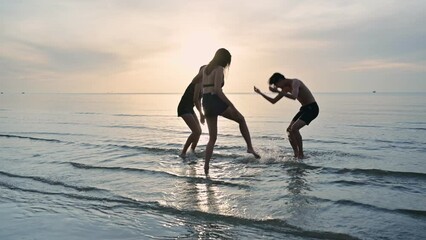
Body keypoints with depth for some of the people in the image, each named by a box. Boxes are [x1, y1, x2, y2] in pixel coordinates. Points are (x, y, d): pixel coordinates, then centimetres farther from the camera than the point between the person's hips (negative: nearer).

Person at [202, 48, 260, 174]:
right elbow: (217, 89, -20)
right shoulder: (219, 69, -7)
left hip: (206, 102, 7)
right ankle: (250, 147, 9)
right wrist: (231, 106, -19)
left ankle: (206, 166, 5)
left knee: (212, 138, 12)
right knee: (241, 119, 17)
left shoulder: (205, 68, 17)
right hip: (216, 101, -7)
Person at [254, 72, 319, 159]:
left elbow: (294, 97, -40)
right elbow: (273, 101, 16)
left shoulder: (295, 82, -19)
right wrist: (260, 93, 9)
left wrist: (277, 91, -37)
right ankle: (296, 154, 12)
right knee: (289, 130, 6)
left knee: (294, 128, -24)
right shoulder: (286, 88, 8)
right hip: (304, 108, 10)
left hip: (312, 108, -10)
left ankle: (301, 154, -14)